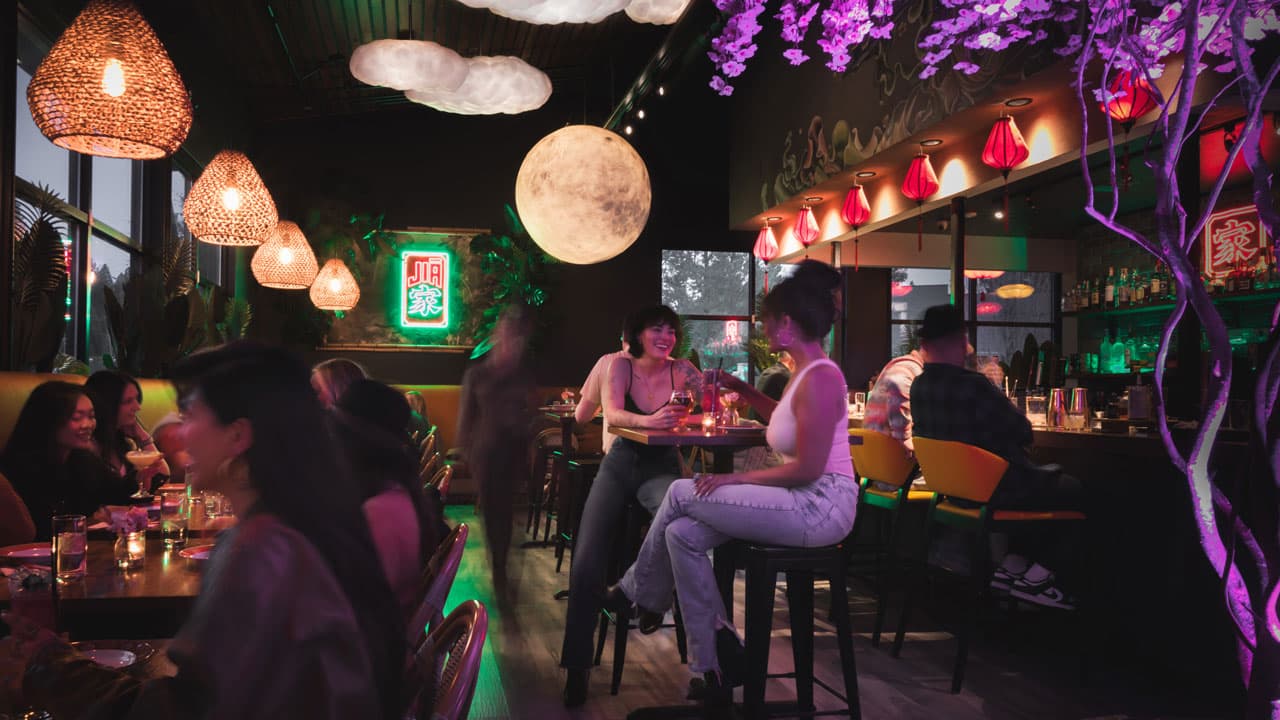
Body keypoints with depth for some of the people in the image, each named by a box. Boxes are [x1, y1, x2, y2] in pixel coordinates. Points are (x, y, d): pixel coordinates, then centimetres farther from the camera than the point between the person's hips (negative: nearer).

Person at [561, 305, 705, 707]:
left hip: (661, 468, -1)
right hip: (620, 466, 1)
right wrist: (649, 420, -42)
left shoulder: (682, 371, -3)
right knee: (587, 563, -12)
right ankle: (577, 666, 3)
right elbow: (612, 413, -21)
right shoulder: (622, 366, -4)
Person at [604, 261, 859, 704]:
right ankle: (715, 664, 4)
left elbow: (807, 469, -22)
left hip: (821, 506, -10)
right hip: (803, 501, 10)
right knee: (682, 534, -2)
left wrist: (736, 479, -14)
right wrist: (743, 390, 24)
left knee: (681, 494, -9)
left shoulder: (819, 377, -18)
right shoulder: (806, 372, 12)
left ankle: (637, 592, 16)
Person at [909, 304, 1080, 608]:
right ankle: (1035, 578, 8)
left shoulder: (918, 387, -2)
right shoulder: (972, 385, -26)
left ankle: (1012, 564, 23)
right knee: (1078, 492, 8)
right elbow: (1023, 431, -15)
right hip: (1001, 488, -9)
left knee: (1049, 479, 29)